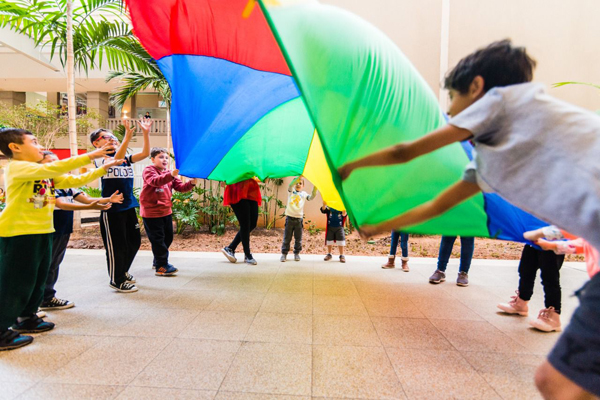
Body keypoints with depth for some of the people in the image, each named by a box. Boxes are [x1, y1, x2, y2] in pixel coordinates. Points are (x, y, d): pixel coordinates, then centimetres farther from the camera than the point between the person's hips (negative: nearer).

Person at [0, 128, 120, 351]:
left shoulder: (46, 174, 14)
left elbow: (75, 181, 15)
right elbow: (52, 169, -30)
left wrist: (104, 168, 9)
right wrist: (89, 156, -32)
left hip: (42, 233, 9)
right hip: (18, 234, -9)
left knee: (38, 279, 17)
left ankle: (26, 318, 34)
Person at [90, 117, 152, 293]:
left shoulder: (125, 157, 10)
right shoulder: (100, 158, -7)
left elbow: (145, 153, -3)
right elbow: (116, 159, -28)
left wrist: (146, 132, -14)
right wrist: (128, 135, -38)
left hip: (128, 206, 6)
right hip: (112, 208, -6)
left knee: (134, 241, 15)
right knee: (116, 245, 3)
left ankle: (122, 272, 36)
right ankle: (117, 280, 20)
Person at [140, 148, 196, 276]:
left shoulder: (170, 173, 13)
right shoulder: (149, 170, -8)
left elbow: (180, 187, 3)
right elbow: (155, 181, -30)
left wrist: (191, 183, -17)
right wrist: (171, 175, -46)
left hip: (166, 211, 7)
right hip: (151, 212, -7)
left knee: (168, 237, 15)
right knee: (158, 239, -3)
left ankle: (157, 261, 33)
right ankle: (161, 266, 5)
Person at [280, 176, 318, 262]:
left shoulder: (303, 194, 7)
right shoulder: (291, 191, 4)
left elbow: (311, 197, -10)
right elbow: (291, 184, -17)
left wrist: (315, 188, -24)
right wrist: (299, 177, -32)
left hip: (299, 218, 1)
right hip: (289, 217, -1)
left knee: (298, 238, 8)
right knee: (287, 238, 4)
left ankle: (297, 253, 22)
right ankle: (284, 254, 13)